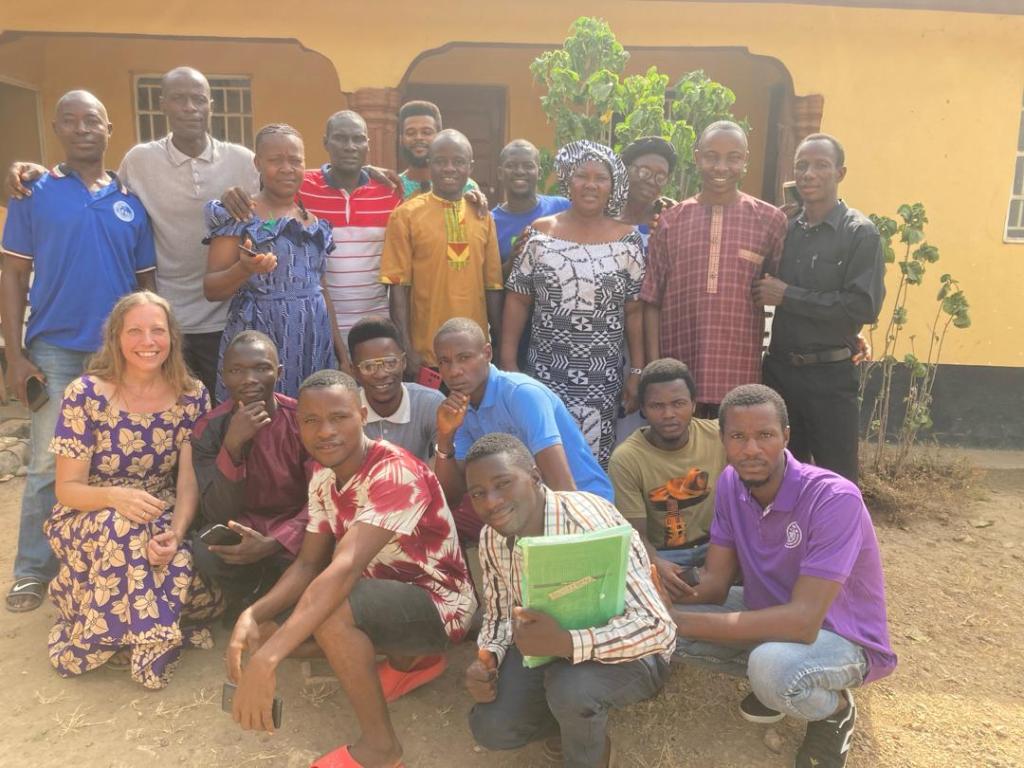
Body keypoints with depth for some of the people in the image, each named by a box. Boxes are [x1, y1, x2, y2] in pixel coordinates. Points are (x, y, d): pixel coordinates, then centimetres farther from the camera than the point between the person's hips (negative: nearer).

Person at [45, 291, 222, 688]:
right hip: (86, 519, -2)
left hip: (162, 519, 2)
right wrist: (116, 496, -35)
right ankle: (148, 643, -16)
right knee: (125, 528, -36)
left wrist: (176, 534, -29)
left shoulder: (191, 395, -7)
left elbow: (188, 479, -10)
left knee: (179, 565, -28)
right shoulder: (85, 395, -15)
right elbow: (67, 489, -12)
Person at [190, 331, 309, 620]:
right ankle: (248, 603, 3)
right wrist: (232, 446, -31)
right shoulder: (208, 429, -9)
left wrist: (274, 543, -30)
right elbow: (217, 514, -17)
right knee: (206, 551, -31)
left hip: (292, 529, 0)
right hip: (239, 529, 1)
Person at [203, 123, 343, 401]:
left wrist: (341, 351, 14)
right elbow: (211, 289, -6)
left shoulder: (314, 219, 12)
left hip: (315, 343, 5)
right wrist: (244, 269, -26)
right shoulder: (238, 215, -4)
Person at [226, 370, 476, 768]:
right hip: (384, 589, 9)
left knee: (329, 610, -32)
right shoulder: (323, 473, -3)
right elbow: (308, 563, -3)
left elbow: (344, 570, -40)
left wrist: (266, 660, -46)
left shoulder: (396, 474, -30)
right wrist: (253, 615, -21)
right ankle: (412, 659, 16)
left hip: (437, 602, -9)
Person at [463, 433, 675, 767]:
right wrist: (487, 660, -18)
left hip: (628, 652, -6)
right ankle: (585, 719, 17)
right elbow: (500, 614, 4)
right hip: (548, 647, 6)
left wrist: (565, 642, -49)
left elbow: (655, 626, -36)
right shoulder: (491, 538, -11)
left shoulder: (589, 522, -33)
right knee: (490, 728, -7)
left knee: (571, 688, -35)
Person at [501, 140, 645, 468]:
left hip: (603, 378, 0)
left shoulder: (627, 241, 2)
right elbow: (517, 301, 3)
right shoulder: (540, 234, 1)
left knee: (594, 463, 2)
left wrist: (637, 372, 1)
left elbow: (634, 311, 3)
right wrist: (508, 363, -2)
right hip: (545, 370, 0)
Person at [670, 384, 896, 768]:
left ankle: (836, 710, -2)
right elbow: (715, 583, -6)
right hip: (771, 613, 6)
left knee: (772, 668, -39)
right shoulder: (731, 483, -10)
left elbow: (803, 621, -35)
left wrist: (684, 621, -35)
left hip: (840, 635, -6)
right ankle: (775, 675, 10)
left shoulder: (834, 498, -30)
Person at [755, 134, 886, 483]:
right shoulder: (785, 229, 7)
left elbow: (865, 306, -18)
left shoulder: (860, 234, -8)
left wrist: (788, 296, -17)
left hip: (831, 376, -5)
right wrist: (766, 292, -3)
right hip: (779, 369, 5)